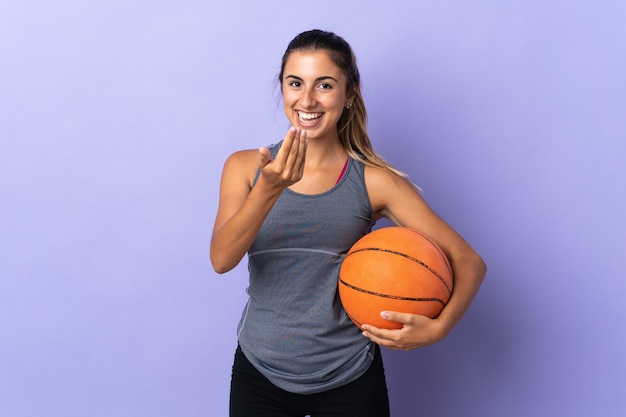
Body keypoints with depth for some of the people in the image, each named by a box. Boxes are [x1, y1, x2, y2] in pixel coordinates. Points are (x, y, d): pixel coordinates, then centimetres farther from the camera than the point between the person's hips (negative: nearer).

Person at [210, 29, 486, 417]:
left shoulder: (373, 181, -7)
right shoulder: (245, 166, -3)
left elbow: (469, 261, -6)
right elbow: (221, 260, -17)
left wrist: (437, 328, -23)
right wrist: (269, 188, -31)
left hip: (349, 380, 0)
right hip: (260, 375, 1)